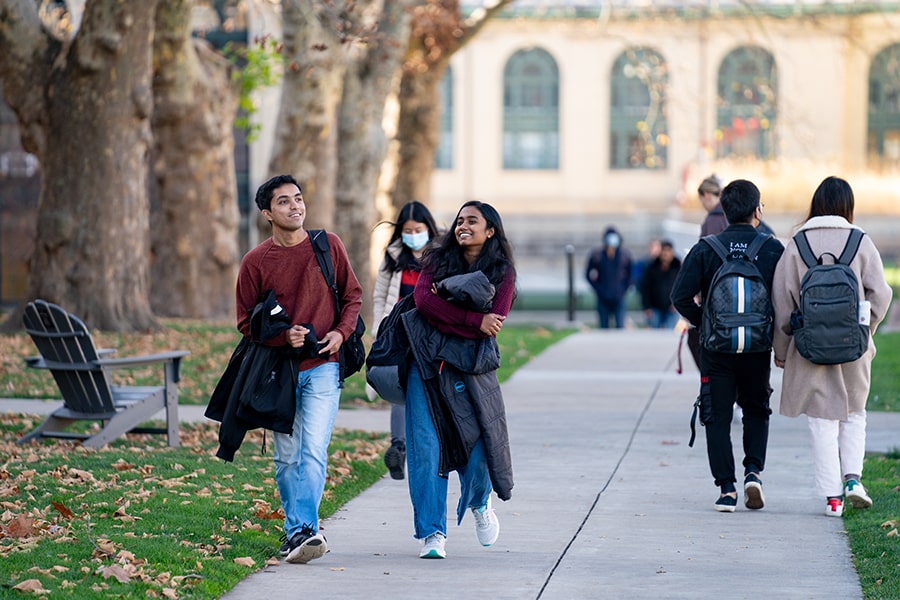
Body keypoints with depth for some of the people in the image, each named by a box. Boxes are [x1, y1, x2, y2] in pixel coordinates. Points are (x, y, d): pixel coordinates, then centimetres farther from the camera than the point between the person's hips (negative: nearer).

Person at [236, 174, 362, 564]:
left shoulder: (328, 246, 1)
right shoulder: (256, 262, -2)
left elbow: (352, 295, 11)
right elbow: (247, 322, 2)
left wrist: (341, 332, -7)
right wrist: (283, 336, -15)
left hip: (322, 365, -1)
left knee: (313, 451, -14)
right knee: (286, 458, 6)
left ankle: (304, 530, -19)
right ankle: (295, 530, 18)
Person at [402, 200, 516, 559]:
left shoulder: (502, 272, 6)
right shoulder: (438, 260, 10)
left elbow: (495, 321, -9)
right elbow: (423, 300, -9)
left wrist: (445, 308, -11)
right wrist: (474, 320, -14)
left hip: (471, 365, -1)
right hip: (428, 362, 1)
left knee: (479, 445, -7)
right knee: (426, 448, -6)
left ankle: (479, 503, 27)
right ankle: (432, 532, 1)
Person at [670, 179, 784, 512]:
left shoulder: (705, 250, -4)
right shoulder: (773, 250, -4)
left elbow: (681, 297, -10)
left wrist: (704, 322, 6)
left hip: (717, 347, -1)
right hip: (758, 347, 1)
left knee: (718, 416, 8)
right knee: (757, 411, 19)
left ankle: (726, 489, 3)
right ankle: (754, 470, 1)